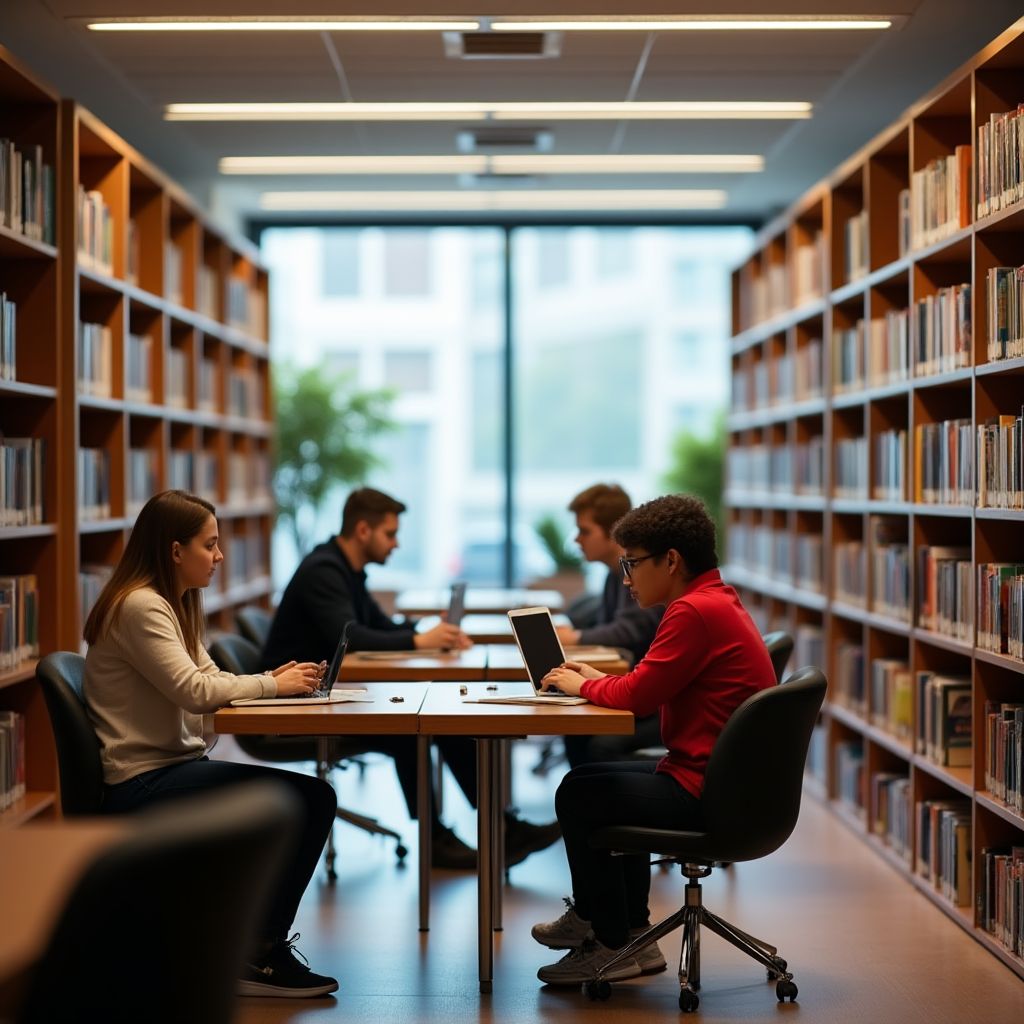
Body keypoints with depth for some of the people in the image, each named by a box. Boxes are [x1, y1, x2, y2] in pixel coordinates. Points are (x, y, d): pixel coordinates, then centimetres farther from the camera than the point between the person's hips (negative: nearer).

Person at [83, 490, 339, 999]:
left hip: (174, 770, 10)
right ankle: (260, 957, -6)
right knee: (307, 800, -18)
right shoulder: (139, 606, -14)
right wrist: (272, 684, -10)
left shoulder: (172, 605, 17)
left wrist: (273, 680, -4)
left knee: (314, 799, -3)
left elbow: (211, 680, 14)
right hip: (142, 785, -10)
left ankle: (263, 940, 6)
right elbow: (194, 691, -22)